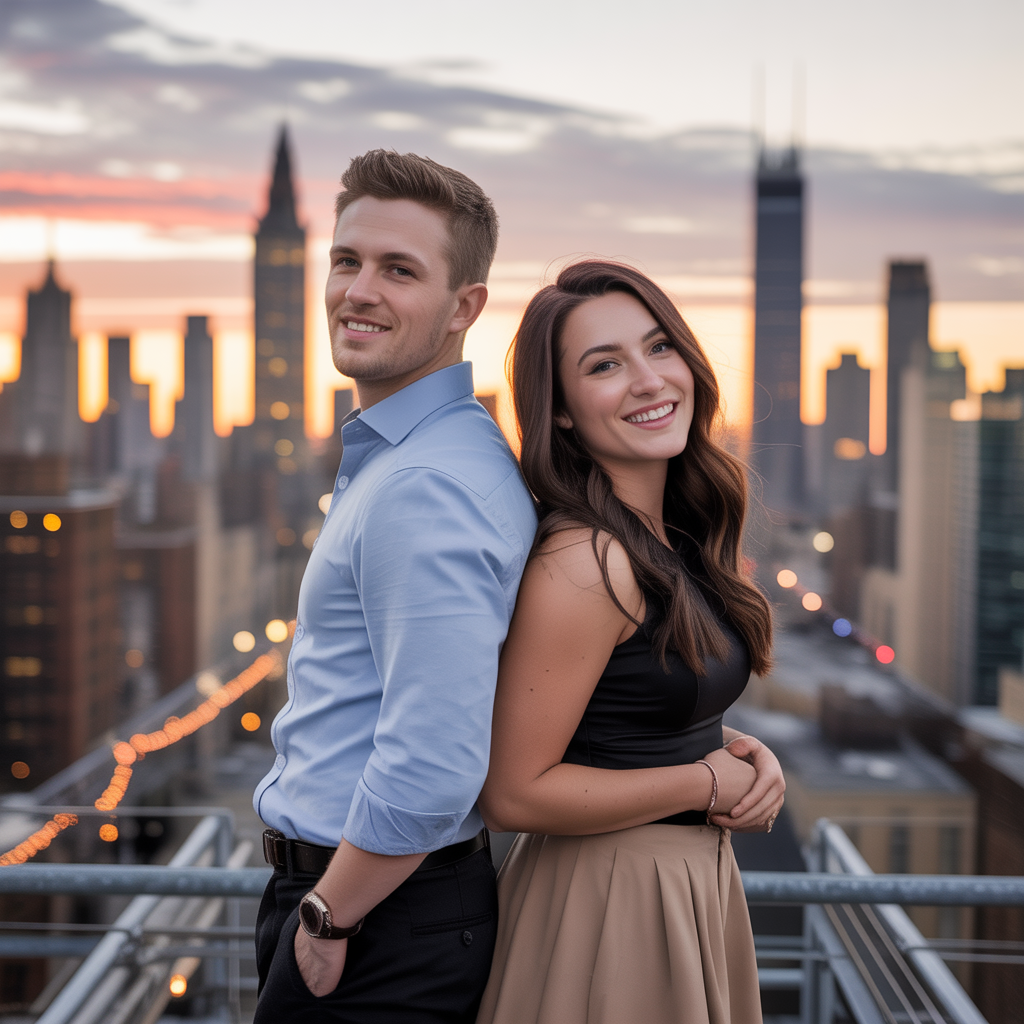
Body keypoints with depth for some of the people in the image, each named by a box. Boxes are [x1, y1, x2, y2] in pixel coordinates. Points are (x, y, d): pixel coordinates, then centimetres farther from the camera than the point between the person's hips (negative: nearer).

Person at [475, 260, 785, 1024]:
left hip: (695, 877, 9)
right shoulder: (585, 561, -22)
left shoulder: (679, 539, 4)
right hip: (608, 898, -8)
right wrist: (710, 783, -14)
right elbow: (514, 795, -22)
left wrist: (744, 753, -3)